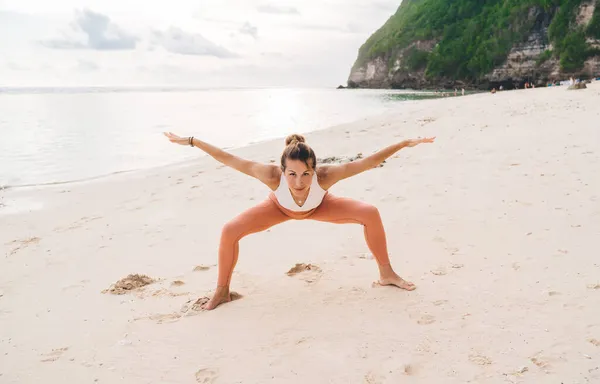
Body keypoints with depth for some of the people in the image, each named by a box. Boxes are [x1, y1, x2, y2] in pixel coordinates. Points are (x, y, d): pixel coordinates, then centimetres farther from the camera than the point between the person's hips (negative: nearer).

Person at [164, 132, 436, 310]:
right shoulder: (273, 176, -46)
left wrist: (405, 143, -37)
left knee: (370, 214, -16)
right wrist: (191, 141, -33)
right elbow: (229, 159, -36)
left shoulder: (325, 176, -46)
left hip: (319, 207, 1)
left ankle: (386, 274, 6)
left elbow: (369, 161, -38)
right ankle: (222, 291, 5)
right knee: (230, 232, -19)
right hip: (280, 208, 0)